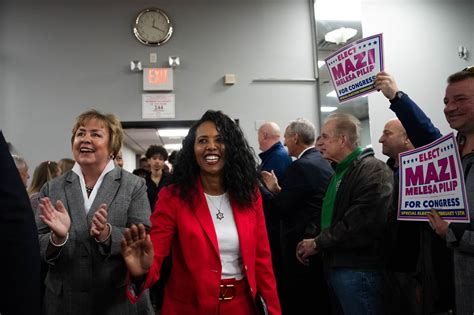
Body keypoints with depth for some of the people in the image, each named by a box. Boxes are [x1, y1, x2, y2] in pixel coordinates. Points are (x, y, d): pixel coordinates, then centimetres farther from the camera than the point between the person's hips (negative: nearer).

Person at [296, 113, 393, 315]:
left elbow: (361, 224, -24)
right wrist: (311, 240, 0)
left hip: (358, 270, -9)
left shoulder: (373, 170, -15)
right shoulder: (340, 172, 17)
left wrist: (318, 243, -13)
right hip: (335, 267, 9)